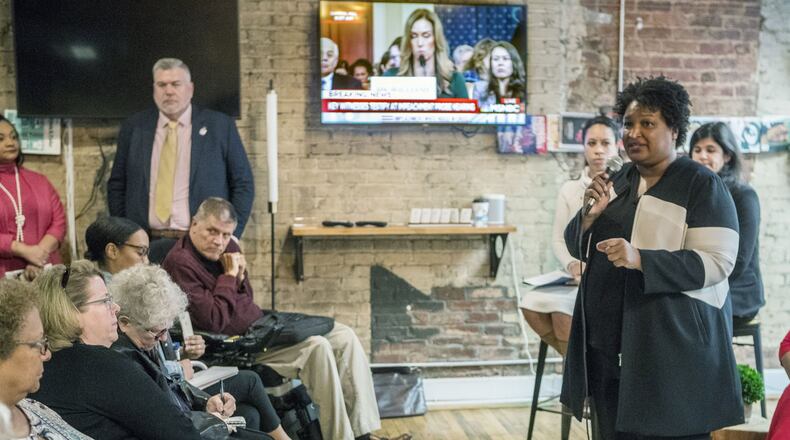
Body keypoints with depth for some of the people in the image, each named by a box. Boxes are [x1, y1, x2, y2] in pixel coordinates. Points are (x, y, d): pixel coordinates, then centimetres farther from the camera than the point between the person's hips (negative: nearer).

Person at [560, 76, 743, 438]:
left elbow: (716, 262, -16)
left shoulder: (702, 186, -7)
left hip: (672, 345, -6)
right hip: (607, 343, 6)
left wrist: (640, 259, -27)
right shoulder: (619, 181, 12)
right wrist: (590, 215, -8)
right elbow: (577, 248, 14)